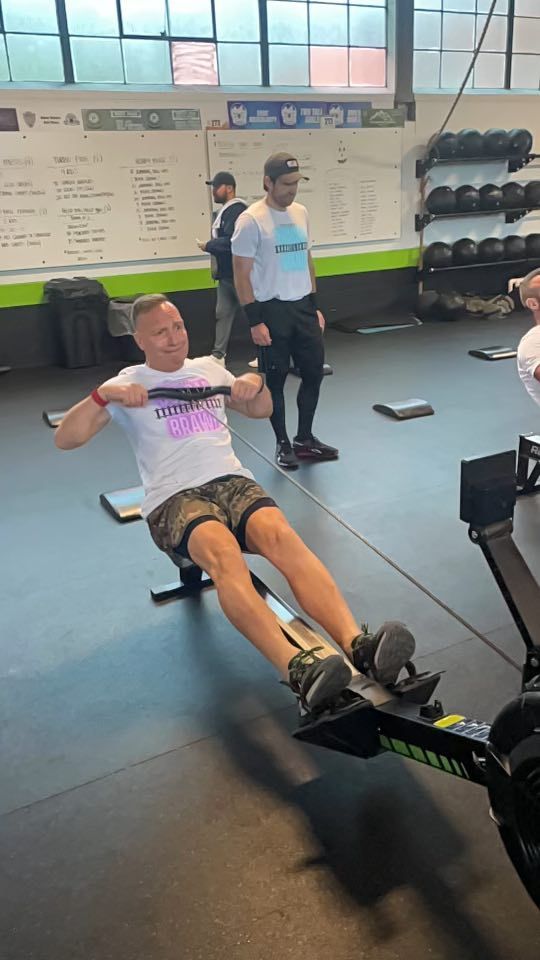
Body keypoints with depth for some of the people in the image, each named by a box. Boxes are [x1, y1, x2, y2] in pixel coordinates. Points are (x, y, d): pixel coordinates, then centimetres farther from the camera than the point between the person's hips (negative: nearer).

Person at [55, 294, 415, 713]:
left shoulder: (208, 368, 23)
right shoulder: (129, 382, 12)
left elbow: (262, 410, 33)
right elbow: (65, 439, 3)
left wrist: (256, 382, 9)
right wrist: (103, 394, -14)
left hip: (232, 481, 3)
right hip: (175, 497, -3)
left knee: (282, 536, -32)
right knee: (223, 551, -38)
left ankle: (359, 645, -47)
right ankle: (297, 668, -53)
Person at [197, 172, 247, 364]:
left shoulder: (237, 210, -17)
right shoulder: (226, 210, 16)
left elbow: (230, 241, -26)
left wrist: (207, 246, -15)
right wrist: (211, 246, 1)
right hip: (226, 273, 10)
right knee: (223, 313, 9)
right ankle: (218, 354, 13)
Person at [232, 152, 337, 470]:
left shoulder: (301, 213, 9)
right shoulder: (252, 220, -12)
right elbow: (241, 274, -13)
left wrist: (316, 307, 13)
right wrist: (255, 321, -17)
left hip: (303, 307, 7)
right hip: (273, 310, -7)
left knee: (314, 372, 10)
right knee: (276, 378, 4)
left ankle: (305, 439, 24)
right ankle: (283, 444, 19)